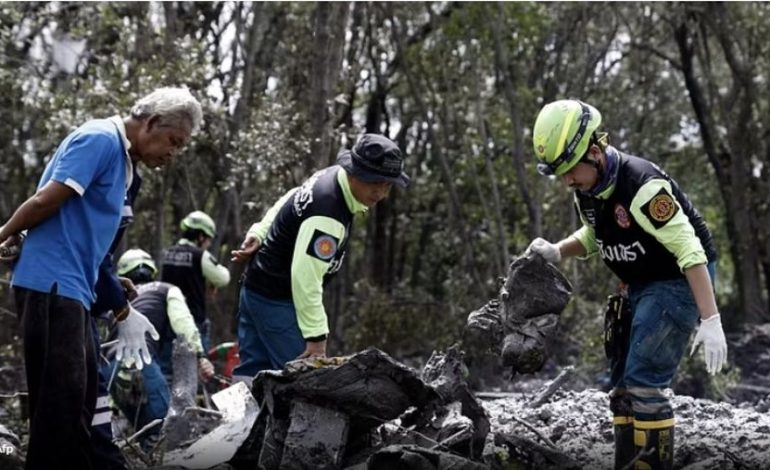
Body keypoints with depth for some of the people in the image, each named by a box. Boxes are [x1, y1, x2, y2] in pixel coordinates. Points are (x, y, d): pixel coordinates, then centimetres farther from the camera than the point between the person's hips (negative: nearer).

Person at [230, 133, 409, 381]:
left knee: (253, 371, 12)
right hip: (276, 301, -10)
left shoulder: (330, 176, 1)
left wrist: (260, 234, 18)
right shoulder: (327, 215, -29)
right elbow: (306, 276, -31)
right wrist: (316, 336, -27)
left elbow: (288, 202, 18)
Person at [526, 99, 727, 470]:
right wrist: (556, 252, -2)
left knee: (642, 384, -15)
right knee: (623, 387, 8)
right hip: (641, 287, 9)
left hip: (679, 283, -9)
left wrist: (710, 321, -31)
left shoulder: (641, 185, -29)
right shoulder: (586, 190, -3)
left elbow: (690, 251, -28)